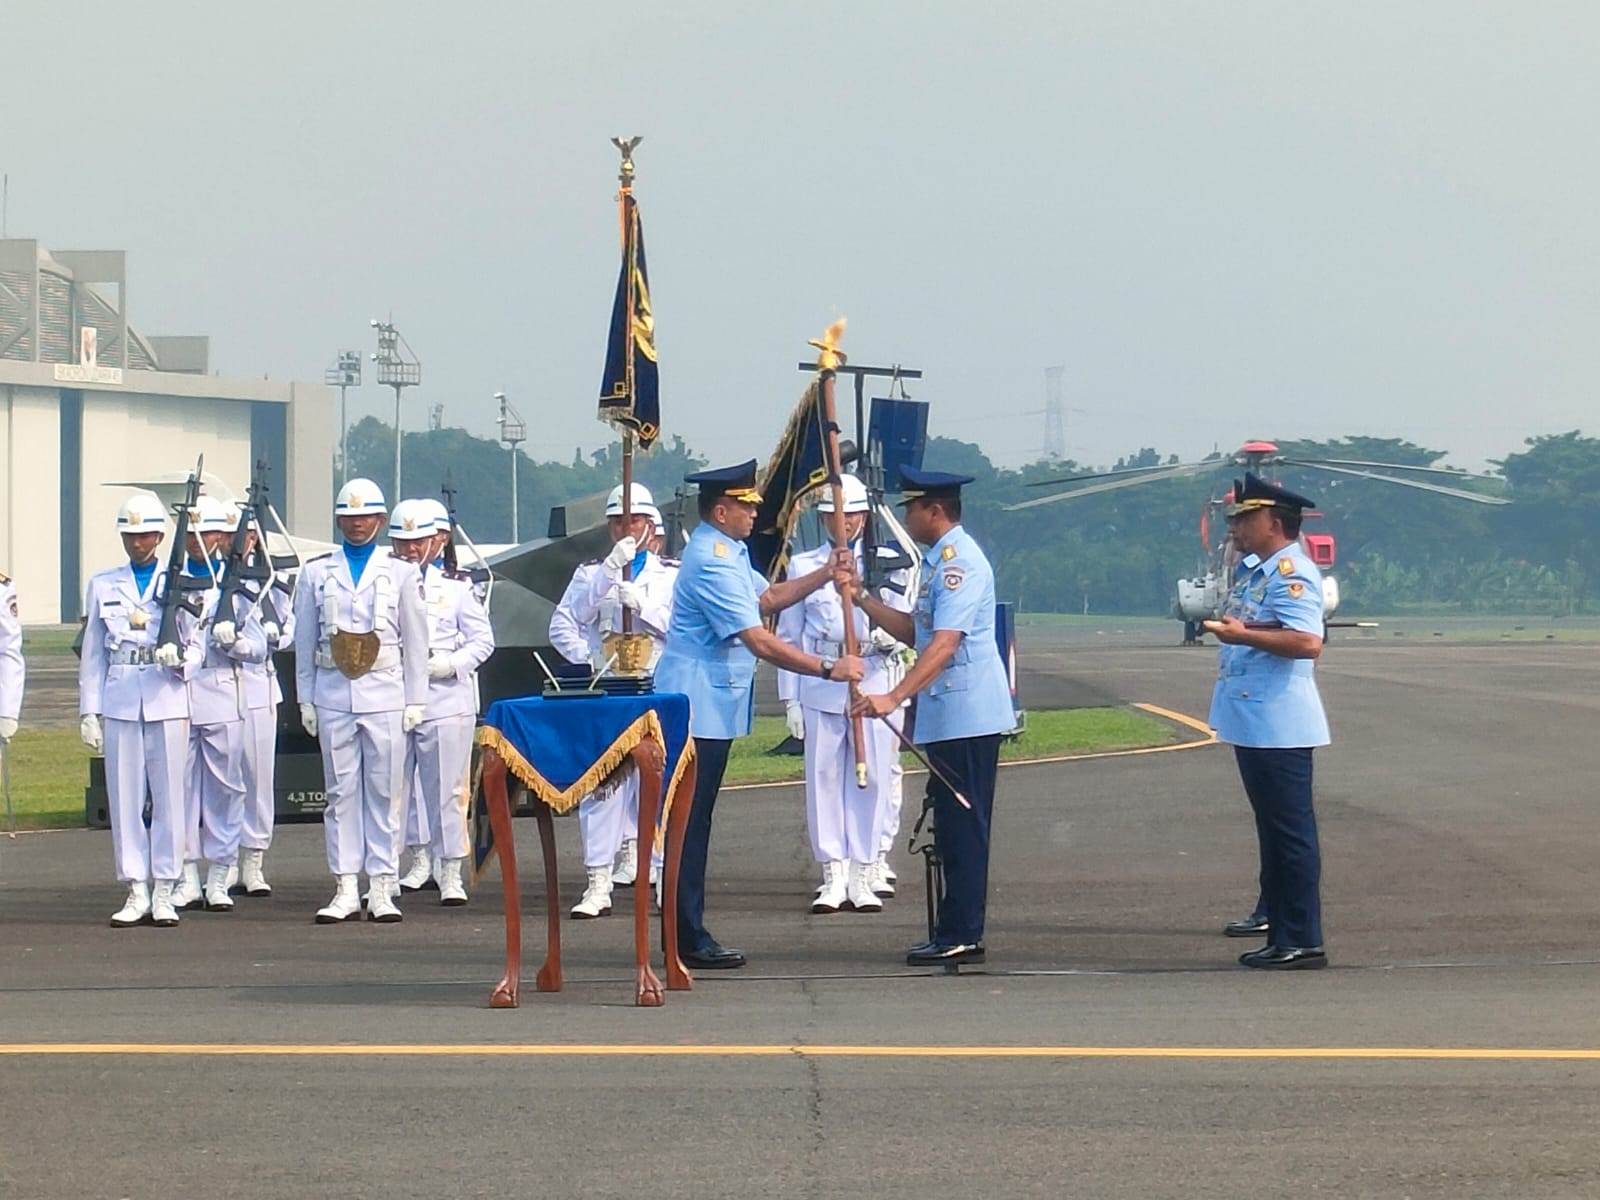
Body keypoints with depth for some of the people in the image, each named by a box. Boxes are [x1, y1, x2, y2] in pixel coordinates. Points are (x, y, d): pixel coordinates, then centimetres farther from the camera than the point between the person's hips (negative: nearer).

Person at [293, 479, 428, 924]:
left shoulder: (401, 573, 8)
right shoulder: (316, 573, 9)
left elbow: (416, 641, 8)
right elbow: (304, 640, 10)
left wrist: (415, 700, 3)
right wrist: (306, 699, 6)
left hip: (384, 696, -1)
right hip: (334, 696, 1)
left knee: (386, 791, 0)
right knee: (341, 791, 1)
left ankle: (383, 890, 3)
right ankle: (345, 889, 4)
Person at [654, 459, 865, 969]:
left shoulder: (727, 552, 14)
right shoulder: (712, 561, -20)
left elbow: (767, 598, 25)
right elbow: (761, 642, -24)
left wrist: (825, 574, 14)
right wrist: (828, 668, -21)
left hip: (712, 705, 11)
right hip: (698, 707, -11)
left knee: (693, 819, 12)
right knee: (688, 822, -8)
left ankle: (686, 931, 17)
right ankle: (689, 938, -7)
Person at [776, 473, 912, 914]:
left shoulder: (887, 563, 10)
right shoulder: (802, 567, 10)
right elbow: (789, 637, 10)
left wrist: (886, 637, -19)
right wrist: (790, 699, 3)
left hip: (872, 683, 0)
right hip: (819, 686, 0)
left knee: (871, 777, -1)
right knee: (824, 777, -1)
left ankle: (863, 877, 5)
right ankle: (833, 878, 3)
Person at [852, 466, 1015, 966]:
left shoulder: (960, 560, -16)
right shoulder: (937, 559, 17)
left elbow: (944, 644, -26)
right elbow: (914, 631, 21)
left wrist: (894, 697, -32)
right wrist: (862, 597, 15)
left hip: (968, 715, -11)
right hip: (947, 715, 11)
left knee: (963, 827, -8)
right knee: (953, 827, 13)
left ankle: (961, 937, -6)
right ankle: (955, 933, 17)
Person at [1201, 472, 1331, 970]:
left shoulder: (1291, 573, -16)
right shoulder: (1260, 573, 17)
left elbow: (1307, 642, -28)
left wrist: (1243, 634, -26)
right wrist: (1231, 628, 9)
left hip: (1279, 727, -11)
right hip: (1253, 723, 11)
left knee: (1291, 834, -7)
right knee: (1273, 833, 14)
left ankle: (1303, 942, -4)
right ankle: (1281, 935, 19)